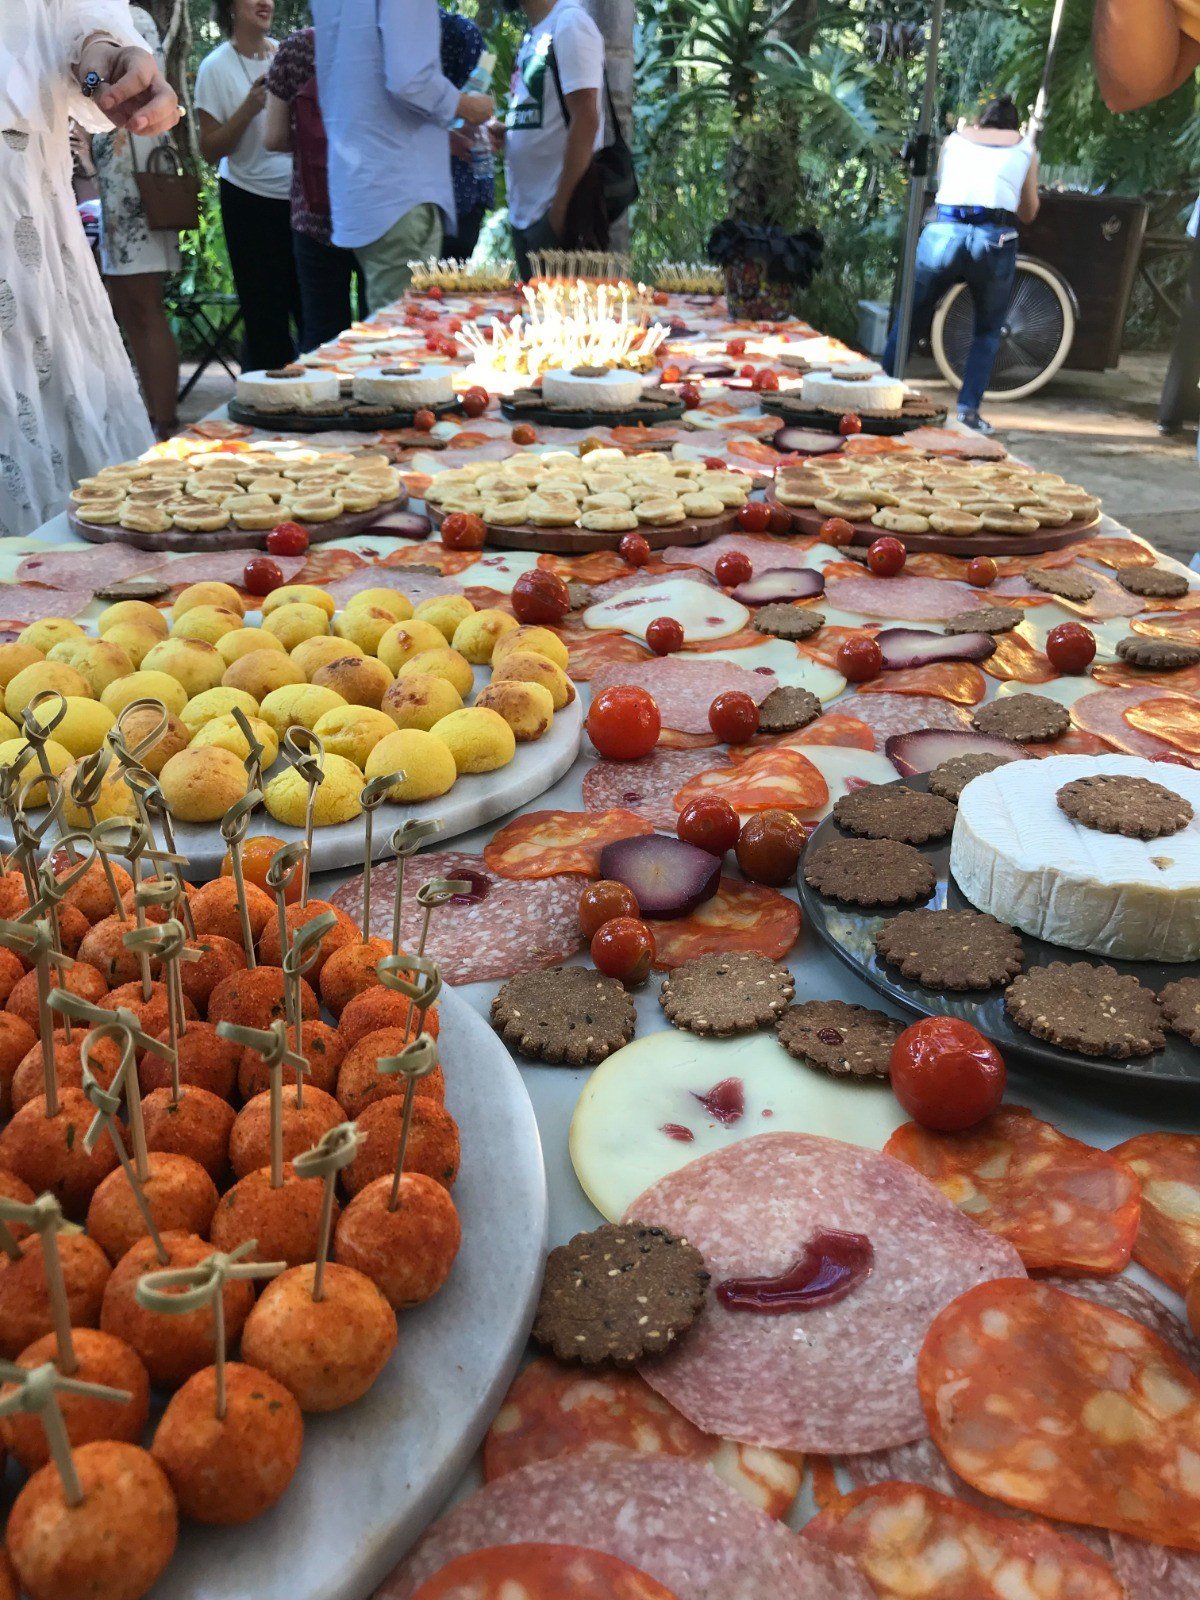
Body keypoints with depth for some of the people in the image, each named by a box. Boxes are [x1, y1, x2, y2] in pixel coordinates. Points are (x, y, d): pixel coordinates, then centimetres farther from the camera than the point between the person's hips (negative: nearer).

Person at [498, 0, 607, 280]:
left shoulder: (569, 23, -9)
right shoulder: (534, 34, 16)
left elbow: (585, 119, -17)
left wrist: (560, 208, -20)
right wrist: (506, 133, 2)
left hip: (556, 216, -9)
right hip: (524, 215, 9)